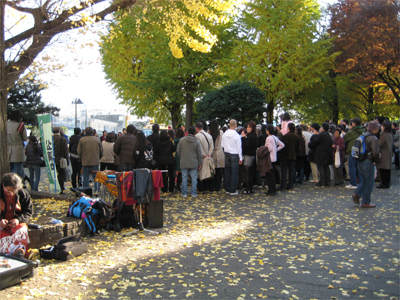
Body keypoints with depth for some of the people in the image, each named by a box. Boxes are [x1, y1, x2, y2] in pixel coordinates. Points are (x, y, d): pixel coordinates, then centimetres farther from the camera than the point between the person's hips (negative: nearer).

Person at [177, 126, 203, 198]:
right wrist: (200, 163, 8)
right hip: (194, 164, 0)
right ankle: (194, 193, 9)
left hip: (184, 163, 1)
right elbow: (199, 154, -1)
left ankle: (184, 193, 11)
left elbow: (178, 151, 4)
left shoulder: (182, 140, -3)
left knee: (184, 178, 7)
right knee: (194, 178, 6)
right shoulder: (197, 141, -4)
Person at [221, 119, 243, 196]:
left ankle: (227, 189, 17)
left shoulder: (224, 134, 1)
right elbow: (239, 148, -9)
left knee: (227, 172, 11)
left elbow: (222, 145, 8)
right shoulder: (237, 135, -13)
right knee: (234, 173, 1)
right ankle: (233, 191, 2)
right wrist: (240, 158, -3)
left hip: (227, 154, 5)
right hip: (234, 155, -5)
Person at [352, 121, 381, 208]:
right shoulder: (373, 139, -16)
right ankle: (366, 202, 9)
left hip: (360, 162, 8)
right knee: (369, 183, 4)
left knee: (364, 181, 20)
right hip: (368, 162, -8)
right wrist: (376, 161, -7)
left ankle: (357, 194, 3)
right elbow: (375, 152, -24)